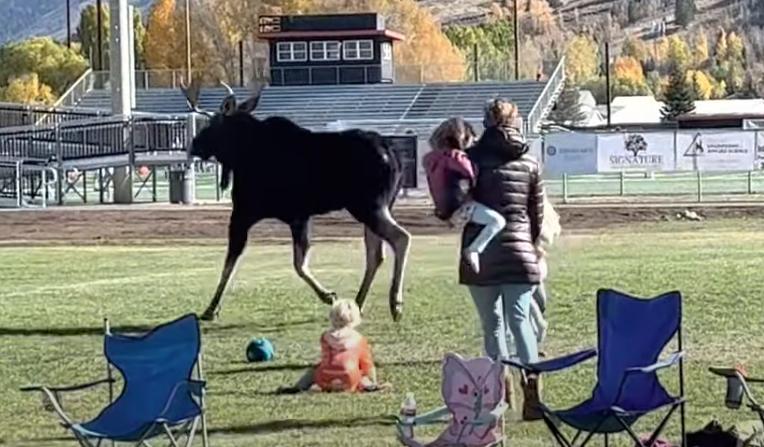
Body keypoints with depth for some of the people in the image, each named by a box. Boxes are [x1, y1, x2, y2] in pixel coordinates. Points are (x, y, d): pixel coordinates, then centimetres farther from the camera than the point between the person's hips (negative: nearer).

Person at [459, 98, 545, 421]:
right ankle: (531, 382, -19)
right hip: (519, 250, 1)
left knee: (492, 323, 7)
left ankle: (501, 386, 7)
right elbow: (538, 213, 13)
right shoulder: (529, 162, 9)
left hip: (481, 251, -1)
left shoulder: (475, 157, -1)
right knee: (519, 319, -3)